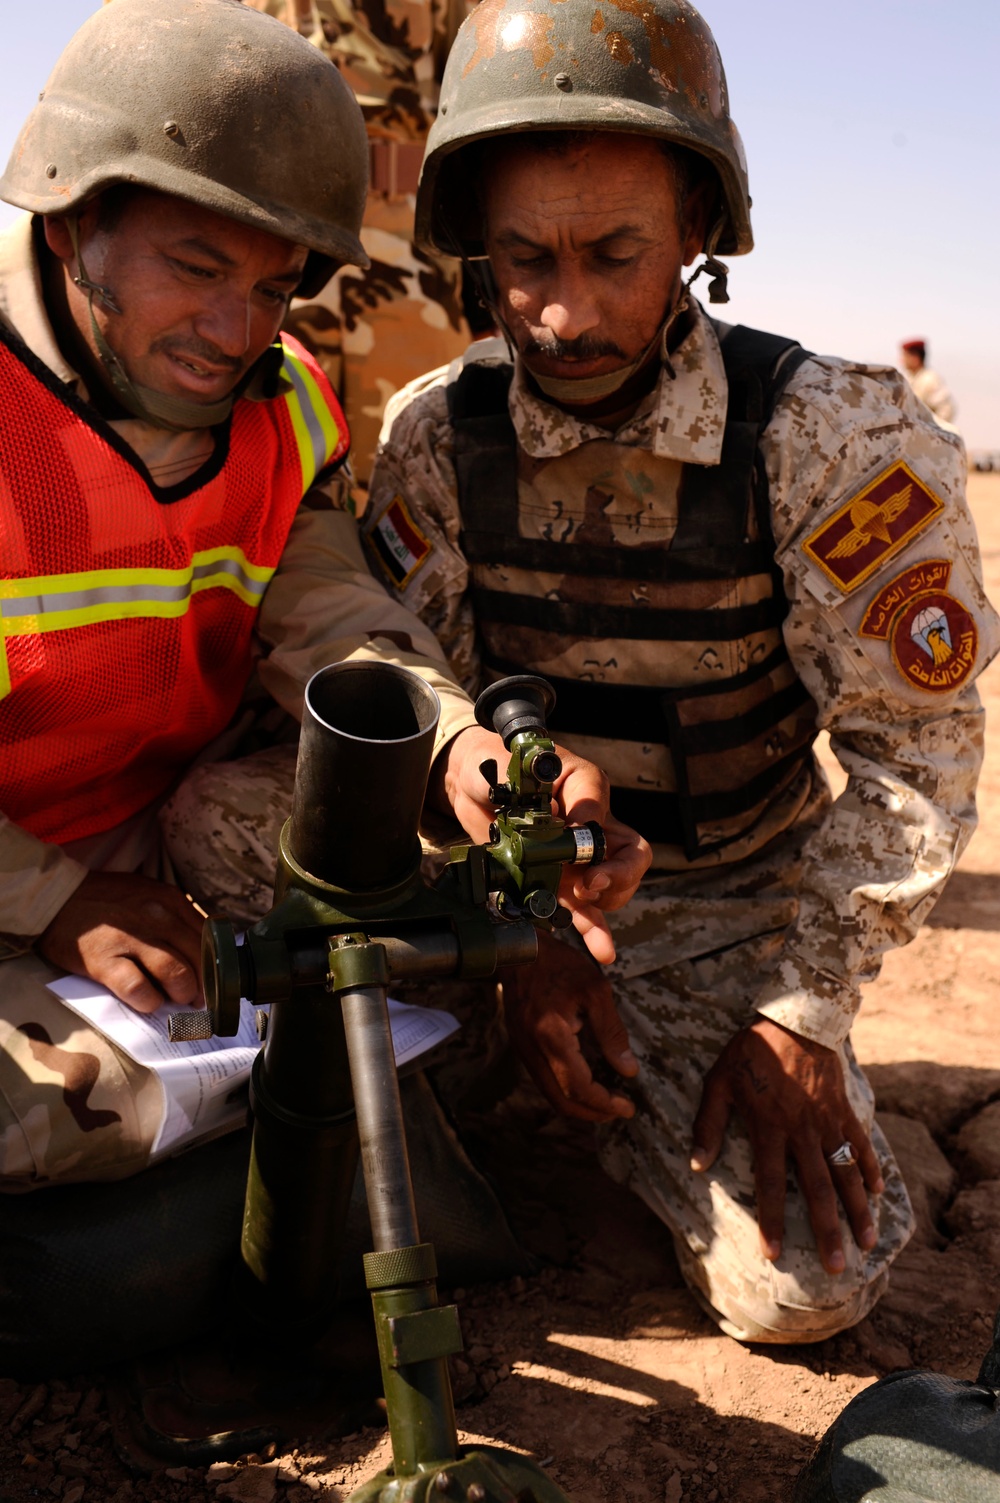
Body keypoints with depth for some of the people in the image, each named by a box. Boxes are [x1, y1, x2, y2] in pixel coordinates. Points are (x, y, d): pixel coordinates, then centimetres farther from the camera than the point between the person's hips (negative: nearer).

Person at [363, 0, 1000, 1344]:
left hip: (731, 904, -1)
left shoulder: (837, 437, -17)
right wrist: (526, 940, -15)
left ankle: (644, 1101, 14)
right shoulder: (433, 439, -9)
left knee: (800, 1282, -16)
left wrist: (803, 1009, -16)